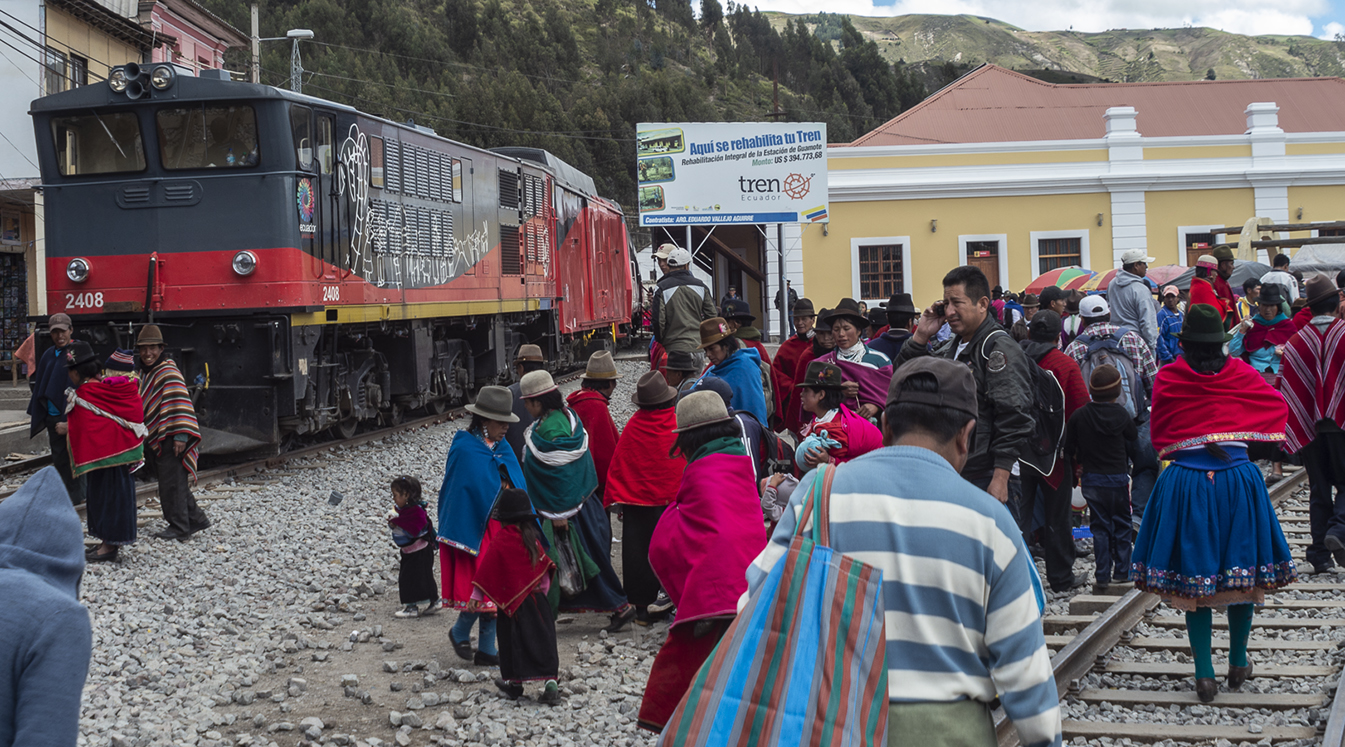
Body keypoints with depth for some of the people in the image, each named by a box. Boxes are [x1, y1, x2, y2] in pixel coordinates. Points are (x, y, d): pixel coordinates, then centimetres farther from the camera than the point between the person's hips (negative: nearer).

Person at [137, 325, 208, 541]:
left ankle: (179, 528, -2)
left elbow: (180, 403, -21)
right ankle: (196, 519, 24)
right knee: (170, 483, 15)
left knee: (172, 483, -8)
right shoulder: (145, 374, 18)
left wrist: (180, 435, -26)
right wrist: (142, 434, 30)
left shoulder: (169, 372, -14)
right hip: (157, 440, 10)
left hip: (172, 441, -10)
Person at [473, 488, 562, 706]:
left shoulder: (500, 542, -11)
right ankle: (551, 682, -7)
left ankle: (513, 684, 17)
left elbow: (485, 570, -8)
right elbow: (544, 564, 10)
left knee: (512, 641, 9)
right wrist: (543, 589, 24)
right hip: (536, 598, 3)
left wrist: (476, 596, -1)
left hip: (512, 601, -3)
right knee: (543, 639, 3)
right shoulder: (532, 539, 2)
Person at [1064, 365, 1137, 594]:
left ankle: (1102, 577, 4)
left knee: (1099, 527, 7)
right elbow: (1134, 441, 1)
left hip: (1091, 479, 1)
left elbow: (1068, 448, -2)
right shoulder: (1121, 415, -10)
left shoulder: (1079, 416, -8)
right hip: (1118, 478, -1)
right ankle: (1122, 572, 18)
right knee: (1121, 525, 13)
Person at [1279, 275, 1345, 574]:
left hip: (1311, 426, 3)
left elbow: (1286, 388, 3)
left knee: (1319, 490, 10)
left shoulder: (1296, 342, 1)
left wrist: (1290, 429, 11)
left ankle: (1320, 554, 8)